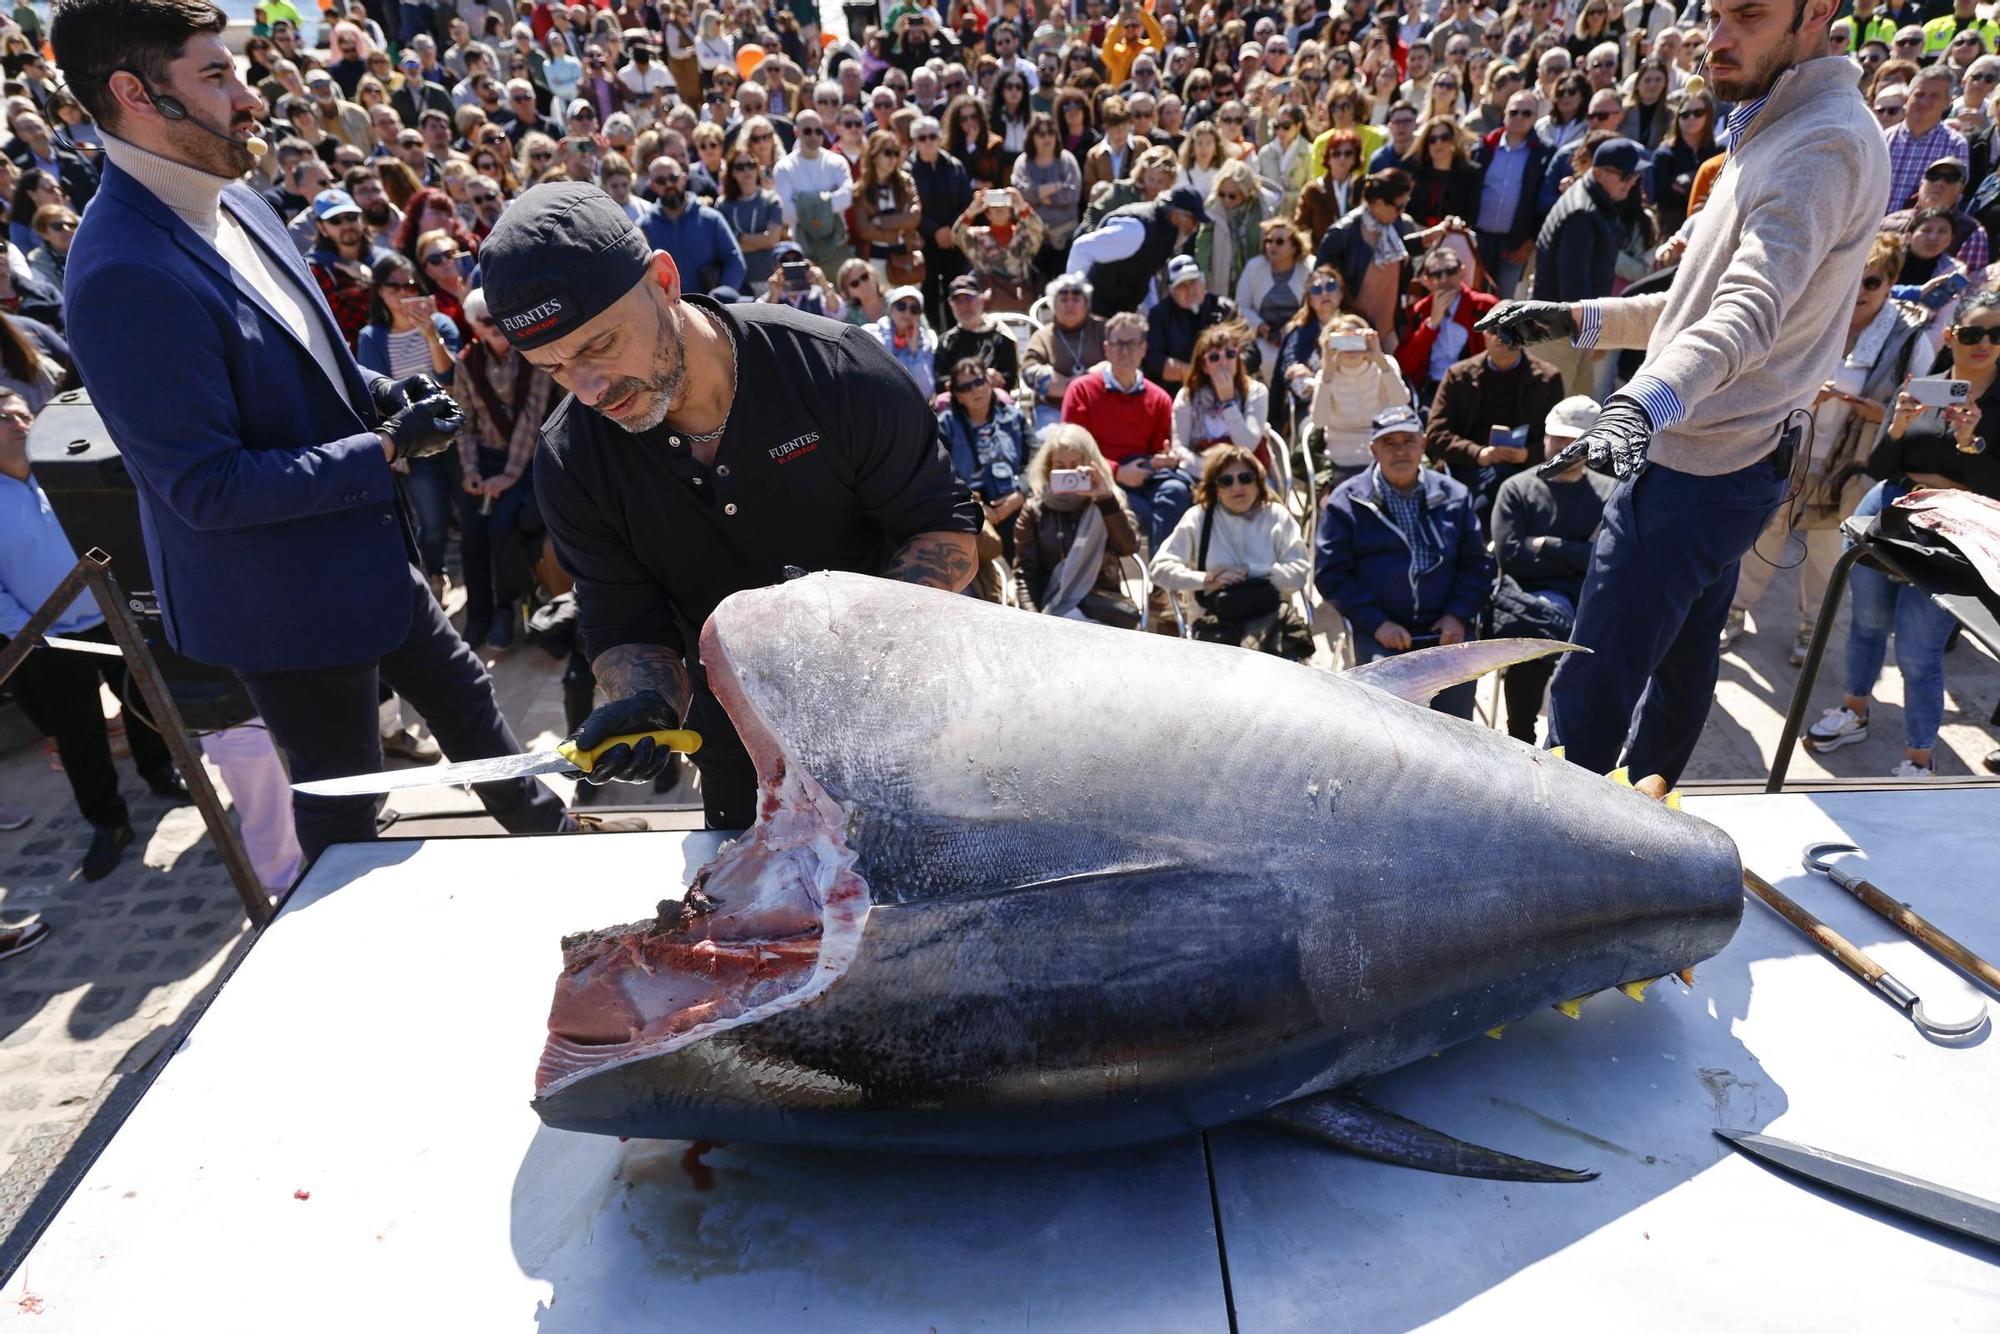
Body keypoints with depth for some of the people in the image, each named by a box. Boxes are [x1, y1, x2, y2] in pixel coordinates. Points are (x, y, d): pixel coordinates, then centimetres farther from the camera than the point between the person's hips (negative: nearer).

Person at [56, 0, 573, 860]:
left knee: (464, 699, 25)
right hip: (284, 600, -9)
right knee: (343, 804, 12)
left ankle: (551, 834, 47)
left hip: (364, 555, 9)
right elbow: (208, 488, -26)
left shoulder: (231, 202, 2)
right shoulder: (124, 275, -27)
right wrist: (387, 450, -23)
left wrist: (380, 397, -3)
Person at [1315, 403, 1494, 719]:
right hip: (1381, 633, -2)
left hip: (1447, 630, 3)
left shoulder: (1454, 496, 15)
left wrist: (1459, 615, -3)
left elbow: (1477, 563, 15)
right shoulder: (1347, 502, 5)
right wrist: (1377, 623, -11)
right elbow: (1331, 573, -1)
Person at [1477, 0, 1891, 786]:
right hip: (1722, 459, 11)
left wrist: (1644, 400, -52)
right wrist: (1577, 319, 14)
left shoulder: (1826, 141, -18)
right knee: (1680, 668, 22)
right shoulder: (1772, 135, 17)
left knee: (1589, 692, -8)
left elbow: (1751, 308, -36)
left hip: (1693, 474, -11)